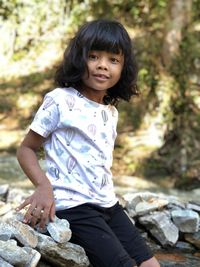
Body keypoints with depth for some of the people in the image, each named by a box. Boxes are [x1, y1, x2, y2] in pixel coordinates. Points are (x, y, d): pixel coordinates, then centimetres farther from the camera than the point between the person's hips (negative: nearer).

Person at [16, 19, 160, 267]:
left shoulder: (111, 112, 12)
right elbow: (26, 149, -6)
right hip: (73, 206, -7)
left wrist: (108, 197, 5)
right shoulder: (60, 101, -9)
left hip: (108, 204, 8)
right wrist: (43, 186, -22)